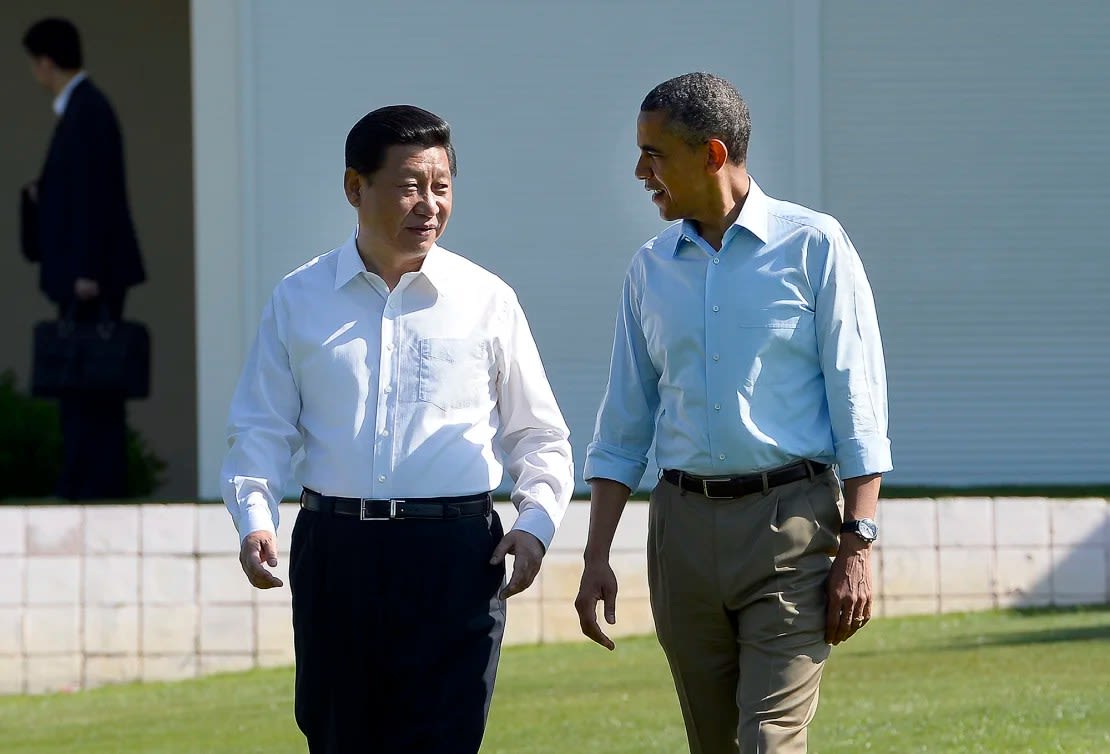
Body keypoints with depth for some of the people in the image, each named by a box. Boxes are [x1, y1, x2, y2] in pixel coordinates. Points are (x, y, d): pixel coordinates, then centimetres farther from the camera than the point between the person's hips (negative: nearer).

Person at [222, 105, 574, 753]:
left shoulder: (486, 300, 7)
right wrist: (254, 520, -7)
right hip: (335, 553, 2)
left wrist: (536, 524, -5)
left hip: (455, 554, -2)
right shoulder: (299, 301, 9)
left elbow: (539, 437, 12)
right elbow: (261, 427, 10)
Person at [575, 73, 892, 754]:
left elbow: (858, 404, -3)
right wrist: (597, 557, 8)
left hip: (790, 522, -5)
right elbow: (623, 428, 16)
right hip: (685, 526, 5)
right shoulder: (652, 268, 12)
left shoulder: (814, 246, -1)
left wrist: (858, 546, -10)